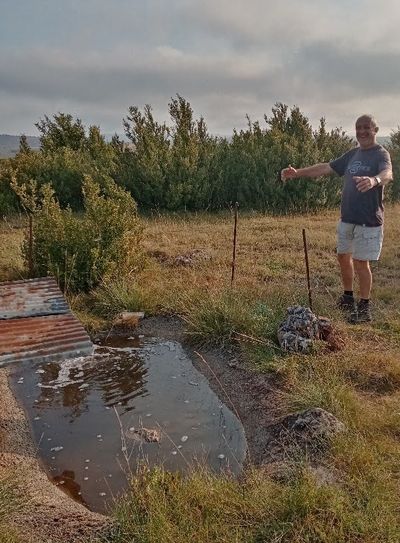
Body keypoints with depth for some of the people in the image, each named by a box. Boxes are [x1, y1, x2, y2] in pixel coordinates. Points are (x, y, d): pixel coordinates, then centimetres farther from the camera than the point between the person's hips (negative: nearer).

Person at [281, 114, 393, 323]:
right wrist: (297, 173, 6)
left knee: (360, 261, -4)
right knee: (343, 257, 14)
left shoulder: (380, 154, -9)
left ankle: (364, 306, 11)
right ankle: (348, 297, 32)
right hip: (347, 218, 7)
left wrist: (374, 180, -54)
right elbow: (326, 167, 15)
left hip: (369, 221, -7)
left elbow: (388, 173, -30)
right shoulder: (352, 154, 12)